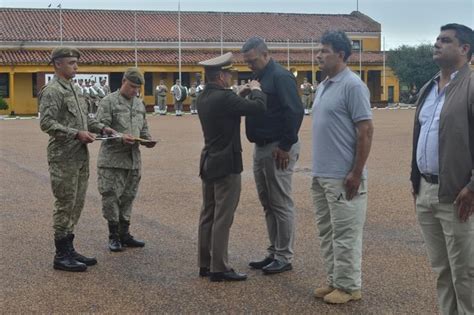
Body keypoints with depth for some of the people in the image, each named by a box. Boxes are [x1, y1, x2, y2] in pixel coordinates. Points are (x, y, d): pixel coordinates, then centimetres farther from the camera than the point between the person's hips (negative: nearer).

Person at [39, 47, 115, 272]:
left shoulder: (74, 89, 17)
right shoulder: (52, 91, -12)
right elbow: (46, 123, -20)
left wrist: (101, 128, 9)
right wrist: (76, 134, -23)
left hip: (80, 156, 9)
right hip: (64, 158, -9)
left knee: (76, 204, 13)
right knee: (65, 205, -4)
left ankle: (69, 250, 22)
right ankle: (61, 256, 4)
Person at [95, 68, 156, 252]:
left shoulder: (139, 104, 15)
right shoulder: (109, 102, -5)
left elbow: (143, 129, 22)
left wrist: (147, 140, 1)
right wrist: (120, 138, -23)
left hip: (133, 159, 6)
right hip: (112, 159, -6)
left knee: (128, 197, 11)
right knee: (111, 197, -2)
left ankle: (124, 234, 21)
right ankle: (114, 236, 9)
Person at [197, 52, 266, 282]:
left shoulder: (204, 97, 8)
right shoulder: (224, 97, -20)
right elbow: (258, 107, -22)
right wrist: (256, 90, -3)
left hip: (209, 163, 9)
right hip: (226, 165, -9)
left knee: (208, 215, 13)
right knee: (222, 218, -4)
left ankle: (205, 264, 20)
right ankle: (219, 269, 1)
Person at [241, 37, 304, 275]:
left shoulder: (280, 77, -14)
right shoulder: (261, 77, 15)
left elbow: (295, 112, -20)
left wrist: (285, 146, -20)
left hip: (278, 150, -10)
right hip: (261, 148, 10)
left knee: (281, 205, -3)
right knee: (268, 204, 14)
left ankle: (284, 257, 5)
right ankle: (274, 253, 22)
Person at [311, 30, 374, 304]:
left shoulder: (352, 86, -13)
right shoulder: (324, 86, 14)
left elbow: (366, 131, -16)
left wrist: (356, 173, -18)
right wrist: (318, 169, 17)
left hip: (343, 177, -9)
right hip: (321, 175, 9)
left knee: (345, 234, 0)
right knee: (327, 233, 14)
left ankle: (349, 286, 10)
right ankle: (335, 281, 24)